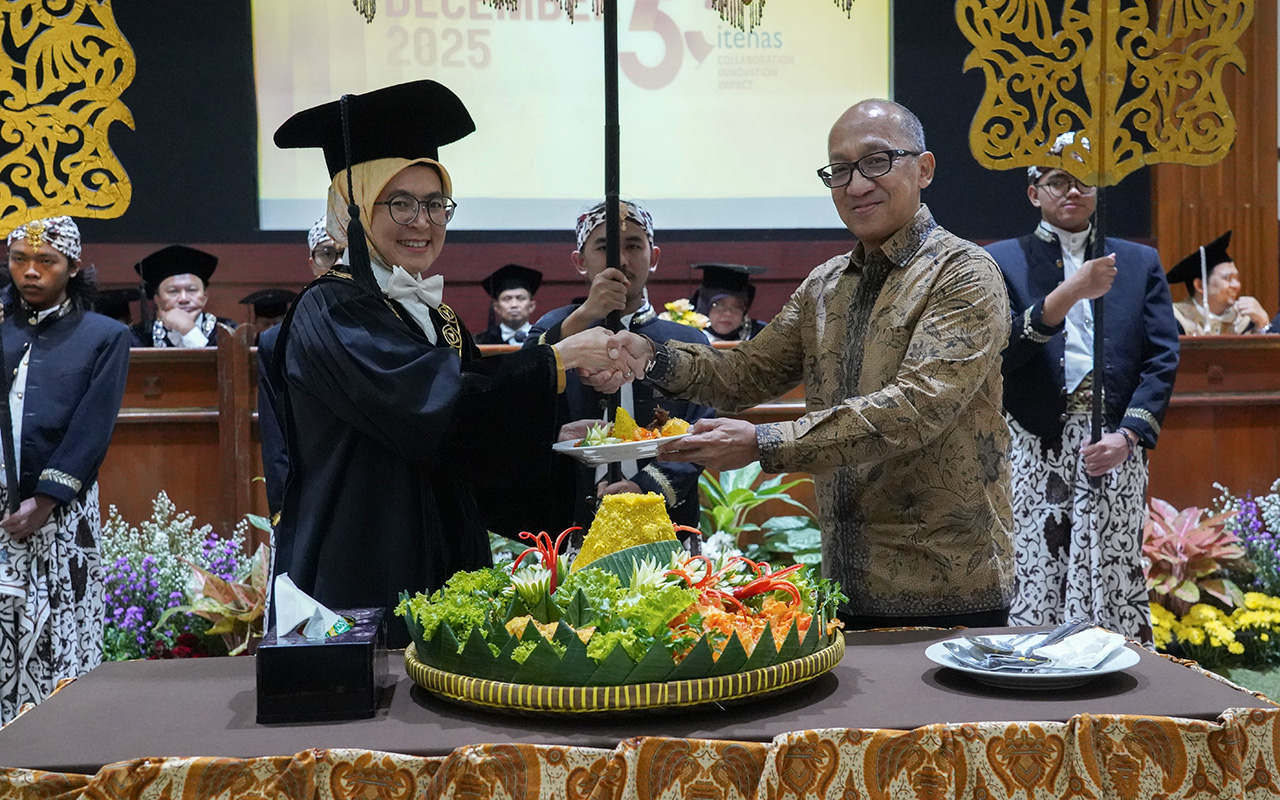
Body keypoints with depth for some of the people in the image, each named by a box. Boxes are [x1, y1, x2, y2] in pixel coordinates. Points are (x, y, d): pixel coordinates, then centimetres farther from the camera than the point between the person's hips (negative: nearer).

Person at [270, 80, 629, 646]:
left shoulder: (436, 317, 13)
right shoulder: (331, 314, -11)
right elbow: (432, 404, -27)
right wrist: (558, 360, -19)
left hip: (448, 578, 7)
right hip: (359, 594, -7)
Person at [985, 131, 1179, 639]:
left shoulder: (1141, 264, 16)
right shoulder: (1002, 262, 10)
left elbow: (1162, 359, 8)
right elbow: (1000, 353, -4)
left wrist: (1127, 435, -6)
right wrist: (1068, 294, -15)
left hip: (1116, 447, 1)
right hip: (1037, 447, -1)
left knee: (1115, 585, -3)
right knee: (1035, 588, -4)